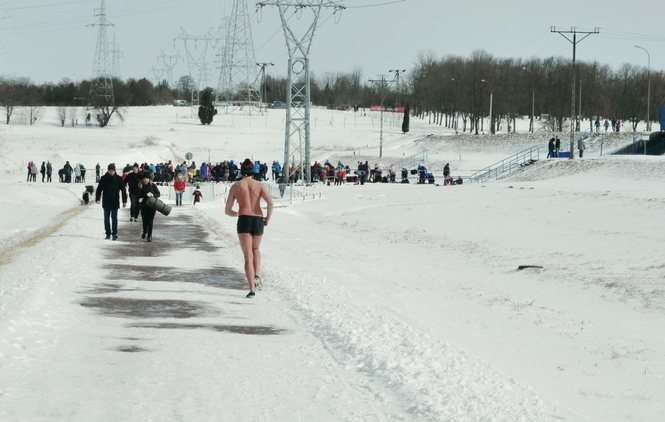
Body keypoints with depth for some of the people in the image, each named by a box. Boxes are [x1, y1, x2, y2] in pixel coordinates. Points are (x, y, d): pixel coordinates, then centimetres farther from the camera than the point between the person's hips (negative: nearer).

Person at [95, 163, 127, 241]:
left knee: (114, 219, -2)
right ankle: (108, 233, 16)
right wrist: (97, 199, -7)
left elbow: (123, 190, 2)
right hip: (106, 202, 2)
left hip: (115, 202, -2)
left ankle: (115, 234, 5)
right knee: (106, 219, 6)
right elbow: (99, 189, 2)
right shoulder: (103, 178, -1)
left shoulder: (119, 179, -2)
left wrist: (124, 201, -1)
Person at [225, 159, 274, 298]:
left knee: (248, 256, -3)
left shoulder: (235, 186, 7)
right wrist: (268, 218, 4)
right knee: (256, 249, 28)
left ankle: (252, 289, -15)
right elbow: (270, 202, -10)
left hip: (244, 220, -2)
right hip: (258, 221, 2)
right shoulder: (259, 185, 7)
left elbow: (228, 211, 8)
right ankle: (257, 275, 4)